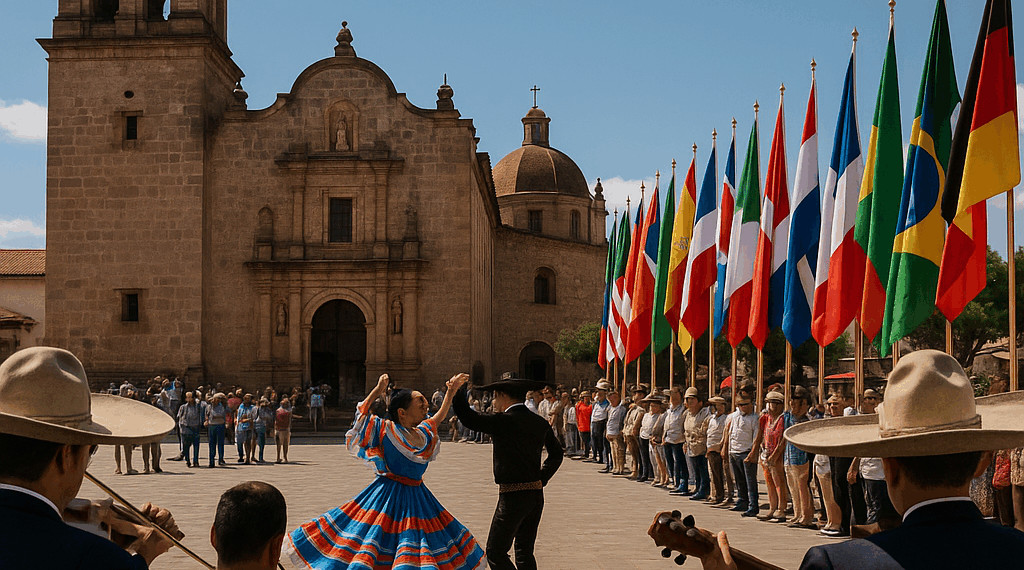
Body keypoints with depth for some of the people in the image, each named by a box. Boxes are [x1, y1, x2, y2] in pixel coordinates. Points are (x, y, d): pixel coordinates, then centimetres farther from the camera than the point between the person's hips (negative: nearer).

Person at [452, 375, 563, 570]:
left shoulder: (503, 422, -14)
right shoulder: (540, 423, 9)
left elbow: (469, 418, -10)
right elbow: (556, 454, 21)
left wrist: (457, 391, 0)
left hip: (512, 496, -7)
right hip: (536, 495, 8)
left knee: (495, 553, -2)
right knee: (525, 552, 16)